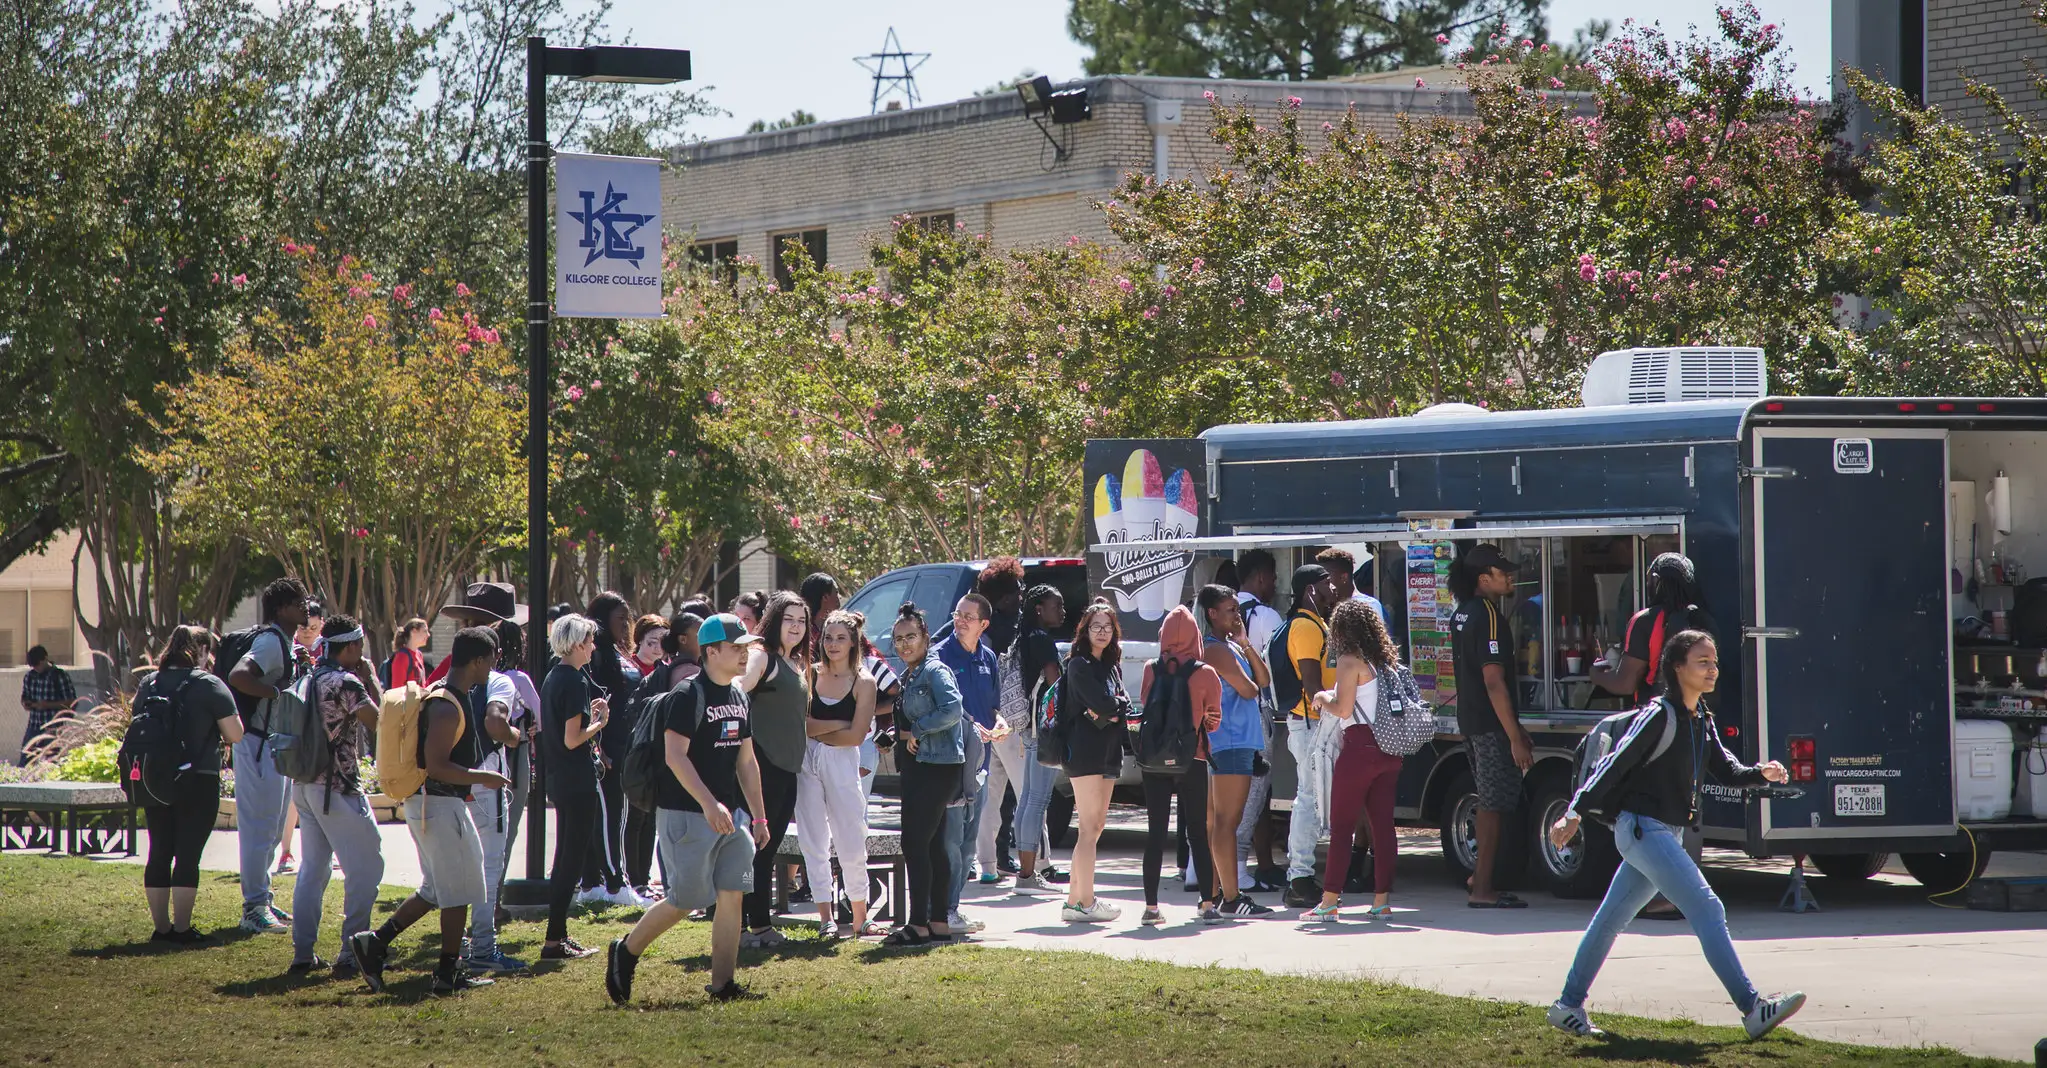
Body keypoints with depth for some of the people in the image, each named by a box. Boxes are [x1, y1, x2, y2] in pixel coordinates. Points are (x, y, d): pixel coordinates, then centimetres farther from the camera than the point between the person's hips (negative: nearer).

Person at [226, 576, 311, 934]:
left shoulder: (284, 643, 15)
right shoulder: (271, 641, -16)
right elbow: (238, 676, -31)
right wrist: (279, 692, -29)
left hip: (276, 744, 11)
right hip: (258, 744, -11)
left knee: (272, 829, 17)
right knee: (260, 828, -7)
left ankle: (261, 901, 25)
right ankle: (255, 908, -4)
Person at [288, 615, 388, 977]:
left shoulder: (307, 679, 11)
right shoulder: (346, 681, -15)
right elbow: (380, 722, -15)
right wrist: (371, 680, -4)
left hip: (304, 783, 9)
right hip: (338, 788, -8)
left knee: (313, 867, 14)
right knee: (365, 867, -2)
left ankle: (303, 953, 12)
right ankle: (351, 954, -6)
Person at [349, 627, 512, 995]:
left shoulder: (443, 698, 13)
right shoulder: (447, 707, -20)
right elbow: (436, 765, -25)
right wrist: (482, 778, -16)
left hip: (428, 803, 10)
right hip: (439, 804, -10)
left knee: (436, 889, 16)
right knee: (458, 889, 0)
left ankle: (375, 942, 12)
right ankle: (449, 973, 6)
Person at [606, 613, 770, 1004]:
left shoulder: (739, 696, 13)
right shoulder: (689, 695, -13)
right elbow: (675, 755, -20)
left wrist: (757, 815, 17)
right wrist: (709, 804, -28)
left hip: (731, 814, 8)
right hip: (686, 814, -8)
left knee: (732, 895, 1)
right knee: (684, 899, -7)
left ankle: (722, 984, 5)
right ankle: (625, 953, 12)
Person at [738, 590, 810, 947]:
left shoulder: (796, 663, 18)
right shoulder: (761, 656, -9)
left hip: (788, 768, 9)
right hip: (763, 766, -9)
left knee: (768, 849, 11)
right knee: (757, 847, -6)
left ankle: (762, 925, 15)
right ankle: (755, 925, -5)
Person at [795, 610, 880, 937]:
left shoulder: (864, 682, -1)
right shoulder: (811, 673, 5)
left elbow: (855, 736, -8)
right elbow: (801, 723, -4)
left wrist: (816, 730, -5)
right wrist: (838, 725, -10)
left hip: (842, 763, -2)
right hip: (807, 762, 2)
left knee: (851, 845, 0)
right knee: (814, 845, 3)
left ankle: (859, 921, 10)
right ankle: (826, 919, 7)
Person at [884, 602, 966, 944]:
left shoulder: (935, 671, -11)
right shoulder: (909, 675, 17)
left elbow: (953, 709, -25)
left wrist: (915, 730, -17)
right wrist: (893, 735, 7)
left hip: (937, 768, -10)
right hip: (918, 766, 10)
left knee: (915, 843, -11)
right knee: (932, 846, 10)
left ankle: (919, 924, -11)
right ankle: (940, 922, 13)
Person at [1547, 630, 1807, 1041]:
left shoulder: (1702, 721, 12)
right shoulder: (1659, 715, -14)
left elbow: (1728, 771, 12)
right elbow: (1614, 765, -16)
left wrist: (1762, 773, -9)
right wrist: (1574, 814, -17)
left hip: (1667, 833, 9)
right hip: (1643, 828, -9)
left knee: (1611, 919, 16)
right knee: (1707, 910, -15)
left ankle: (1569, 1006, 24)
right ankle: (1752, 1010, -20)